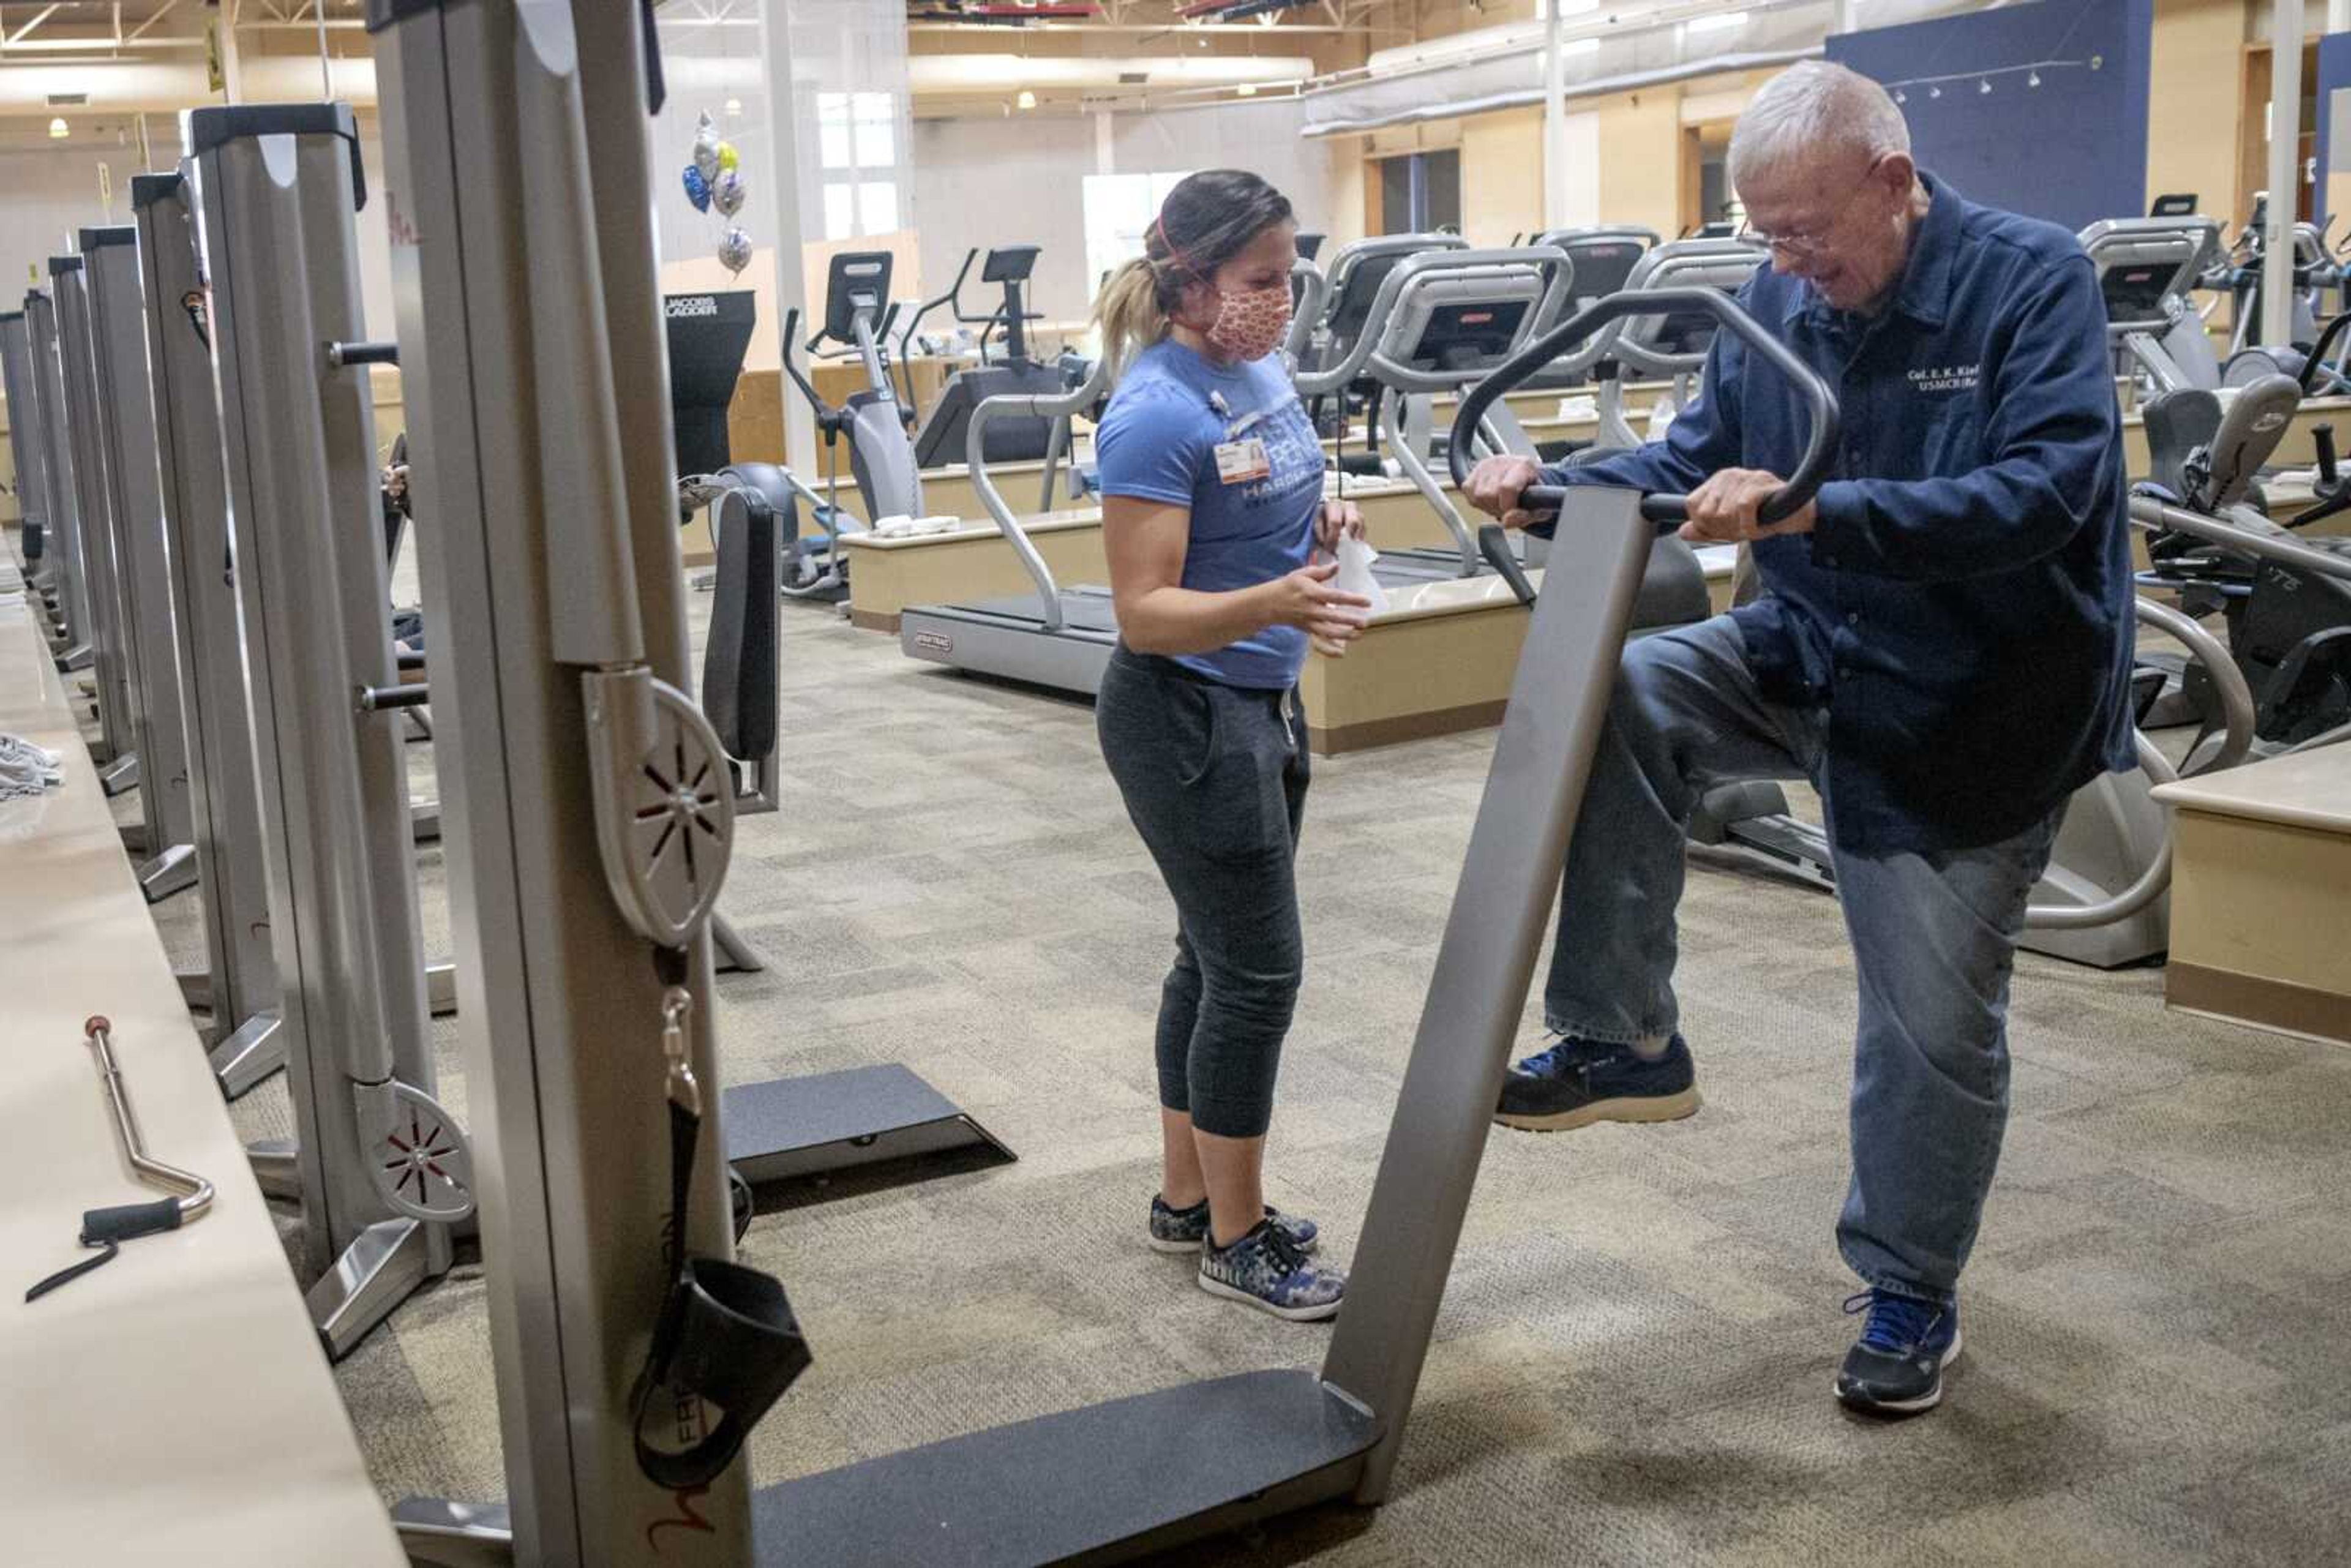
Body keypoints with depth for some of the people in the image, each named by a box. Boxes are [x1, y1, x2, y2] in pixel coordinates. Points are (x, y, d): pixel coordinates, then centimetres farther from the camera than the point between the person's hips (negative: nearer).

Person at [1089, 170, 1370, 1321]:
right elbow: (1145, 613, -23)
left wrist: (1322, 528, -1)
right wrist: (1269, 604, -38)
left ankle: (1187, 1196, 31)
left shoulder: (1263, 370, 6)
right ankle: (1236, 1241, 13)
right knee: (1258, 973, -3)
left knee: (1217, 958, 16)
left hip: (1259, 703, 9)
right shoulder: (1158, 414, -21)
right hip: (1186, 716, -9)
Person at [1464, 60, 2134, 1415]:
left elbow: (2043, 495, -31)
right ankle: (1626, 1045, -6)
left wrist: (1815, 514, -43)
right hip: (1814, 657, 5)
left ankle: (1912, 1296, 29)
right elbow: (1699, 458, 5)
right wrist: (1552, 485, -13)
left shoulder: (2033, 281, -19)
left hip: (1978, 715, -4)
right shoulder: (1778, 303, -4)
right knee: (1617, 701, -19)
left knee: (1936, 1025, 4)